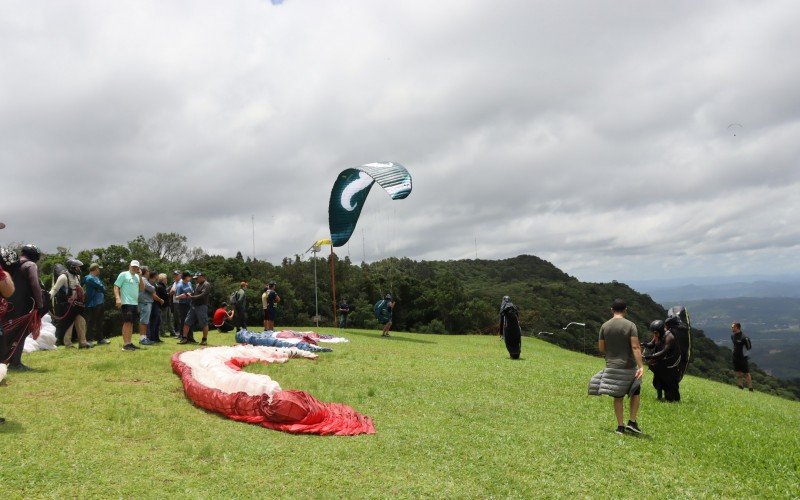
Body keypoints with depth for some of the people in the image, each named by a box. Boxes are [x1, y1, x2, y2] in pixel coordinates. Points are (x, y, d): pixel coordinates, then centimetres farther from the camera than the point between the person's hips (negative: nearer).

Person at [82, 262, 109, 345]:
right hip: (93, 304, -10)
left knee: (99, 323, 15)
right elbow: (101, 287, -18)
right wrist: (103, 289, 1)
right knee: (91, 323, -4)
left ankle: (100, 339, 22)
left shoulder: (96, 277, 17)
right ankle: (89, 340, 0)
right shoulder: (90, 278, -13)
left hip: (100, 303, 10)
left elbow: (103, 287, 13)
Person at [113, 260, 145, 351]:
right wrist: (117, 298, -20)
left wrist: (140, 276, 3)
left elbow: (142, 288, 11)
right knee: (127, 322, -10)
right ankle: (125, 344, -9)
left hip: (135, 303, 7)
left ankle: (130, 342, 16)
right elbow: (116, 286, -8)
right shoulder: (123, 274, -2)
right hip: (126, 303, -7)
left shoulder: (137, 277, 17)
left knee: (131, 323, 11)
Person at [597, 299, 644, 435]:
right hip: (629, 366, -3)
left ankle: (620, 426, 13)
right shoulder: (630, 325, -9)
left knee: (618, 397, 11)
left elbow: (601, 348, 4)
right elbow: (635, 347, -17)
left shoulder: (605, 326, 0)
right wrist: (641, 366, -20)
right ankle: (632, 422, 11)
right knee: (635, 393, 17)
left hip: (612, 367, 3)